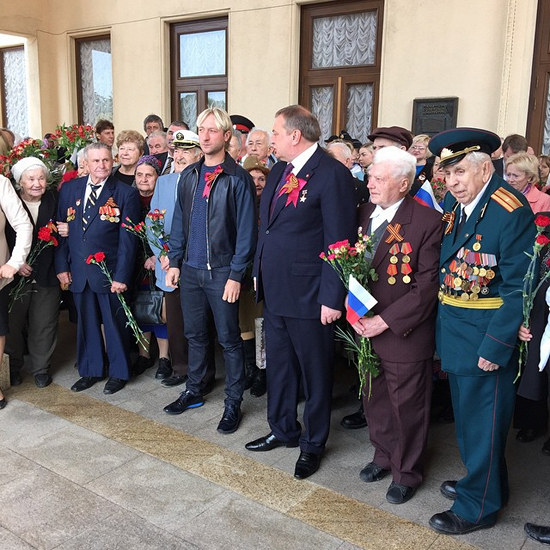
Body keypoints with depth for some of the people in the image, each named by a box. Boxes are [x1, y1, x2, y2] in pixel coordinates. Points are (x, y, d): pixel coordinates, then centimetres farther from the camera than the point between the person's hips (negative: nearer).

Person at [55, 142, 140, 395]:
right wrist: (61, 266, 3)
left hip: (109, 272, -3)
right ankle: (90, 370, 31)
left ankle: (118, 373, 25)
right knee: (86, 323, 15)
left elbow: (127, 239, -8)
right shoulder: (69, 189, 6)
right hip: (78, 272, 4)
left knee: (115, 324, 8)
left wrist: (121, 276, -12)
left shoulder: (125, 194, -5)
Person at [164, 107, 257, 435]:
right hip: (190, 270, 6)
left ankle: (234, 404, 18)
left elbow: (246, 230, -11)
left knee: (229, 339, 5)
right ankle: (194, 392, 34)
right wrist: (174, 262, 6)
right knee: (195, 334, 17)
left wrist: (236, 275, -15)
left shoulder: (238, 178, -9)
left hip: (222, 272, -5)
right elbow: (179, 223, 13)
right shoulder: (189, 176, 9)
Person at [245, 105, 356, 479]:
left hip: (308, 294, -8)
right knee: (279, 364, 20)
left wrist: (332, 297, -19)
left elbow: (338, 241, -18)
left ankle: (313, 444, 28)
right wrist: (260, 272, 14)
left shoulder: (332, 174, -15)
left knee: (315, 371, 10)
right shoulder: (279, 171, 11)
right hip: (274, 290, 8)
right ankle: (283, 429, 40)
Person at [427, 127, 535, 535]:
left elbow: (517, 287, -19)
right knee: (466, 412, 21)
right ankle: (485, 482, 43)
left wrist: (495, 346, -20)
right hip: (455, 329, 8)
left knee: (483, 420, 7)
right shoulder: (451, 202, 3)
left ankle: (478, 506, 26)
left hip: (488, 334, -8)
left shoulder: (511, 211, -19)